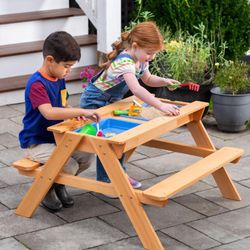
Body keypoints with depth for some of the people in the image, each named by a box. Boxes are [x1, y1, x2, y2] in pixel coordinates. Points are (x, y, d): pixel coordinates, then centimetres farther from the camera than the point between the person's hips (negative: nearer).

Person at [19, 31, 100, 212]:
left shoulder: (60, 79, 6)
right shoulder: (36, 84, -23)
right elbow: (49, 112, -37)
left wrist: (74, 113, -5)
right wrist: (82, 111, -38)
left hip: (57, 138, 9)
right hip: (36, 143, -9)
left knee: (87, 158, -8)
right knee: (70, 166, -25)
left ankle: (58, 184, 16)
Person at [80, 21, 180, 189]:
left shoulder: (141, 60, -5)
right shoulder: (125, 62, -35)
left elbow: (148, 79, 13)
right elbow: (136, 89, -49)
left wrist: (165, 81, -7)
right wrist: (161, 106, -54)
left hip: (110, 101, 9)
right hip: (93, 102, -9)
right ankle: (104, 180, -1)